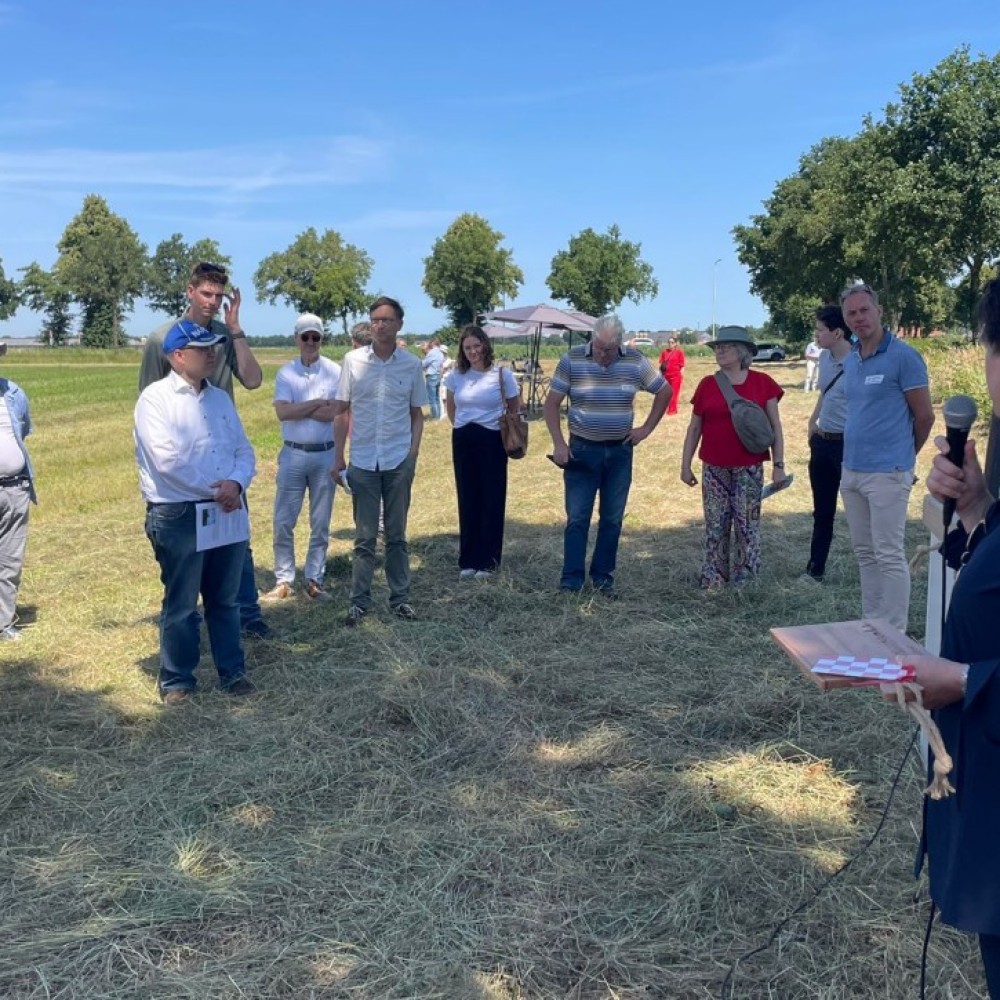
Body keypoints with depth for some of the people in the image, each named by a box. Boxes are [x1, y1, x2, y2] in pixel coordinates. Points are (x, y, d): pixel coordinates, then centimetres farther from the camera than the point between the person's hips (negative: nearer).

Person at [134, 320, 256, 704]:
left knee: (226, 599, 15)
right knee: (181, 604, 5)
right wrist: (214, 489, -15)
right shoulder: (155, 397, -8)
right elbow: (168, 460, -19)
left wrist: (235, 484, -12)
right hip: (178, 515, -6)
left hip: (226, 510, 6)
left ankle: (232, 671, 27)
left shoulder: (220, 398, 12)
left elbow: (244, 450, 8)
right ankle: (176, 679, 19)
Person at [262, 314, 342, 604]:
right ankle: (284, 581, 12)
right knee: (283, 521, 2)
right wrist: (319, 403, -13)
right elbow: (282, 412, -12)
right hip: (293, 455, 1)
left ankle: (314, 580, 17)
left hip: (325, 455, 0)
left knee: (320, 523, 8)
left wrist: (297, 410, -13)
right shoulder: (286, 372, 1)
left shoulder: (335, 372, -1)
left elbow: (338, 413, -13)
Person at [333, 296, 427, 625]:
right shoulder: (353, 360, -1)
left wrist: (413, 453, -3)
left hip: (399, 462, 0)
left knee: (396, 535, 10)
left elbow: (417, 414, 7)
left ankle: (401, 598, 19)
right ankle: (359, 601, 14)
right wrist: (338, 456, 0)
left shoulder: (411, 364, 1)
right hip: (363, 461, 0)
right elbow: (342, 411, 4)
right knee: (365, 537, 6)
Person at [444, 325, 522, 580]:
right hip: (463, 442, 3)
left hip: (492, 442, -3)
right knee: (467, 500, 7)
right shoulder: (455, 376, 2)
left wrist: (508, 433, 1)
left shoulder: (502, 374, -6)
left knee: (492, 501, 1)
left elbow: (515, 409, 4)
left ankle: (488, 561, 10)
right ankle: (468, 561, 16)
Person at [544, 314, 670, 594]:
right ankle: (571, 581, 2)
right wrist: (559, 443, -12)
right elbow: (551, 403, -3)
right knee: (577, 518, -3)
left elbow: (664, 391, 10)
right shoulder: (572, 360, -7)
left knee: (613, 519, 7)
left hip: (619, 452, 2)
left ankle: (603, 578, 17)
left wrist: (646, 428, 4)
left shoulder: (636, 361, -3)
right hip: (581, 450, -2)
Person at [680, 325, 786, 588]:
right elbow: (694, 428, 8)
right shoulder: (707, 384, 2)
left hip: (750, 468, -1)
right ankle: (713, 580, 17)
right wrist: (685, 465, 6)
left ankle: (744, 583, 14)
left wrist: (779, 464, -2)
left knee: (747, 525, 4)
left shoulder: (762, 383, -2)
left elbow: (775, 426, 2)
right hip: (714, 468, 2)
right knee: (715, 527, 8)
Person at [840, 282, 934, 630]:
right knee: (865, 554, 13)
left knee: (889, 556, -4)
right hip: (851, 471, 7)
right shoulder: (849, 361, 11)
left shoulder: (903, 356, -9)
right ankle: (871, 624, 23)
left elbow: (924, 416, -5)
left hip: (887, 473, -7)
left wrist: (901, 456, 7)